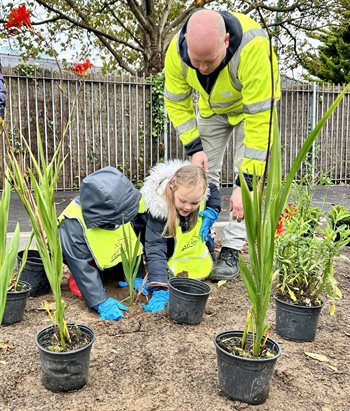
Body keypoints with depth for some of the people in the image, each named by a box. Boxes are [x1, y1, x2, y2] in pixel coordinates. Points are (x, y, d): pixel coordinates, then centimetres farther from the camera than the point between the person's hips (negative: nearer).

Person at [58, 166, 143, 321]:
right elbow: (82, 266, -33)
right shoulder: (73, 225, -38)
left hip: (114, 254, 6)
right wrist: (101, 302, -37)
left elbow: (135, 242, -11)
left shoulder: (123, 205, -26)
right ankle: (76, 280, 2)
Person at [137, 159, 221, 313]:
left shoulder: (200, 192, -27)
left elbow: (214, 191, 0)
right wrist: (160, 290, -56)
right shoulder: (158, 209, -42)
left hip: (189, 246, 4)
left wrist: (211, 212, -20)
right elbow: (155, 249, -46)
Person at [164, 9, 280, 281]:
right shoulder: (177, 49, -31)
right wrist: (194, 147, -25)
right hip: (211, 107, 4)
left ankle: (232, 249, -4)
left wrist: (247, 182, -41)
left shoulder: (253, 47, -43)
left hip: (254, 105, -3)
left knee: (246, 175, -13)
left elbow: (259, 118, -41)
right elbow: (176, 102, -15)